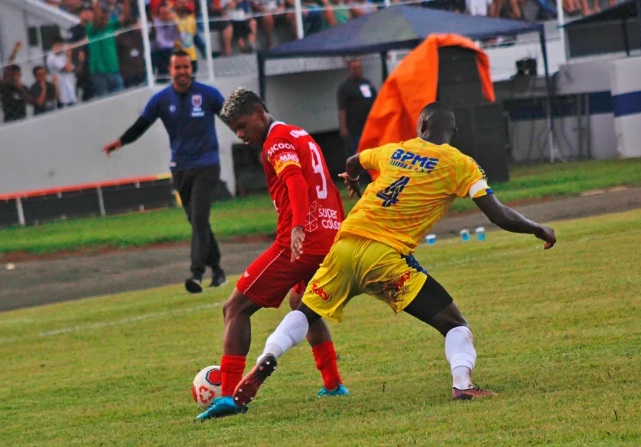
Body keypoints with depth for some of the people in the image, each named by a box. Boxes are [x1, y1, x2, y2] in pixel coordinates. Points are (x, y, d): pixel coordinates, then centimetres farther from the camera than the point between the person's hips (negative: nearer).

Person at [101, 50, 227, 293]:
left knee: (199, 219, -15)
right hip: (180, 168, 4)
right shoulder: (161, 99, 2)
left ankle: (197, 274, -21)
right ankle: (216, 270, 21)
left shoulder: (208, 94, -4)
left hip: (206, 165, -4)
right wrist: (120, 141, -18)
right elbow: (141, 125, -1)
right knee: (196, 221, 10)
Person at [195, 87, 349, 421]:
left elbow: (297, 183, -24)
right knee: (301, 302, 35)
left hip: (299, 243, -9)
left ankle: (228, 396, -15)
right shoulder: (301, 136, 22)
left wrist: (298, 226, -39)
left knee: (236, 308, -4)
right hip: (332, 239, 9)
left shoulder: (277, 141, -6)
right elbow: (329, 190, 28)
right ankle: (333, 384, 30)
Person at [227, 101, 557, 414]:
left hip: (345, 244, 4)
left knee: (306, 313, 21)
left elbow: (351, 163, 39)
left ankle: (266, 361, 1)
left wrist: (352, 180, 63)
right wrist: (539, 231, 15)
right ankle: (462, 383, -20)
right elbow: (498, 215, -2)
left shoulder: (393, 151, 18)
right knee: (454, 324, 3)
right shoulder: (460, 165, 4)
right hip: (386, 256, -4)